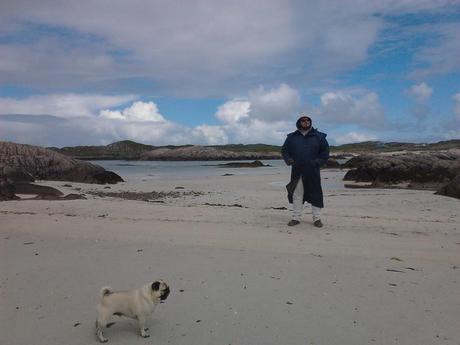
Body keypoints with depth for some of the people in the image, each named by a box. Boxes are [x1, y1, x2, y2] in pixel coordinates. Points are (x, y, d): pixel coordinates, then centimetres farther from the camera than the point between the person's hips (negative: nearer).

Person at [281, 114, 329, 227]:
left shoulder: (318, 136, 7)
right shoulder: (292, 137, 9)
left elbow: (325, 151, 7)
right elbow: (284, 150, 15)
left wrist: (318, 162, -7)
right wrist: (288, 160, -3)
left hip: (313, 172, -1)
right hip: (297, 172, 1)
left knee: (315, 194, 2)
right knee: (296, 194, 4)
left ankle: (317, 218, 12)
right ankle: (296, 217, 13)